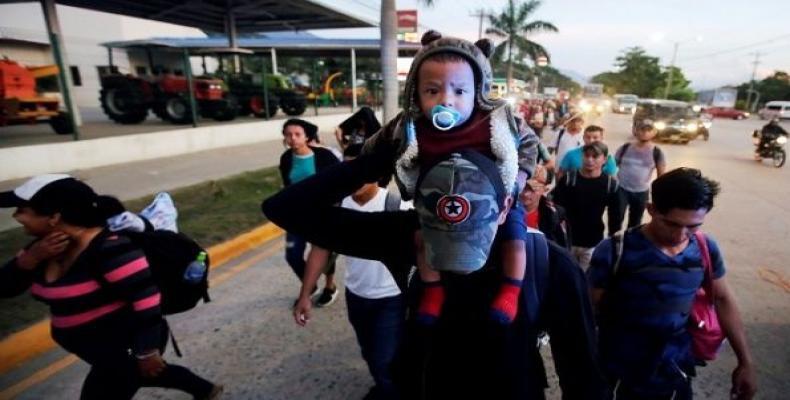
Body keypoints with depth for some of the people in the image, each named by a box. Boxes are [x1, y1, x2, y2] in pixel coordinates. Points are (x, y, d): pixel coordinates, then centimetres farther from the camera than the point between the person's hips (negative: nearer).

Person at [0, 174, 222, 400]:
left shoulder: (109, 249, -30)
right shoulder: (50, 246, -2)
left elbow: (147, 300, -30)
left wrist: (147, 352, -23)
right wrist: (31, 258, -15)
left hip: (126, 349, -9)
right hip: (103, 347, 9)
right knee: (144, 374, 30)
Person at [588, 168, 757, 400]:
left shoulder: (705, 249, -8)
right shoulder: (615, 252, -22)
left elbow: (723, 300, 8)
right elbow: (588, 312, -14)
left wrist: (746, 362, 10)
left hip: (677, 375, 4)